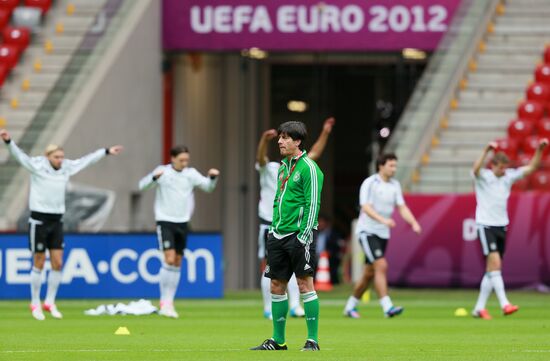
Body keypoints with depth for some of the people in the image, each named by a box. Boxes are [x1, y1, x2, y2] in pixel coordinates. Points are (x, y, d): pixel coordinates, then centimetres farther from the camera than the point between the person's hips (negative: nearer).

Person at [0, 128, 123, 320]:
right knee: (39, 264, -1)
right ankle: (35, 304, 11)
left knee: (57, 263, 0)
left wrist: (106, 151, 27)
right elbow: (19, 155, -22)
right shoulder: (37, 166, -8)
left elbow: (86, 160, 20)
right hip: (39, 220, -5)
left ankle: (50, 303, 13)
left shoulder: (66, 167, 6)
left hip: (57, 221, 5)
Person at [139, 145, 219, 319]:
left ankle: (169, 302, 15)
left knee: (177, 263, 7)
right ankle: (164, 301, -8)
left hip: (182, 222, 4)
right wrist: (154, 177, -30)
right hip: (165, 221, -4)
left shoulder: (191, 173, 4)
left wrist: (213, 177, -21)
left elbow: (207, 186, -1)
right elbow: (143, 185, -11)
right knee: (169, 259, -16)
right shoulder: (163, 171, -5)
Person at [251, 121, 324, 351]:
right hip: (279, 235, 8)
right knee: (277, 286, 8)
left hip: (299, 235, -8)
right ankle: (278, 340, 15)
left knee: (305, 284, -8)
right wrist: (273, 228, 18)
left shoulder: (308, 168, -9)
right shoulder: (283, 167, 16)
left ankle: (313, 340, -5)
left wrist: (304, 236, -18)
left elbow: (312, 204, -13)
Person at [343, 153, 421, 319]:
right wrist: (383, 219, -39)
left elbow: (402, 208, 3)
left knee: (369, 273, 11)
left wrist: (414, 223, -15)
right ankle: (387, 307, -26)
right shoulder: (369, 183, -12)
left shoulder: (395, 185, 8)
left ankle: (350, 306, 25)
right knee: (381, 266, -20)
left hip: (383, 234, 7)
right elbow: (366, 208, -23)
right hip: (367, 231, -7)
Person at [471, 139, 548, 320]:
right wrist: (487, 151, -43)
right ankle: (504, 304, -25)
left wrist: (539, 150, -7)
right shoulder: (483, 176, -8)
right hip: (486, 225, -6)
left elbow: (531, 167, 8)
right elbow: (475, 169, -30)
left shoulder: (509, 176, 7)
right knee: (495, 264, -18)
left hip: (501, 226, 6)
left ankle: (479, 308, 14)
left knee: (492, 270, 7)